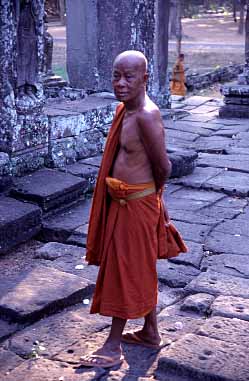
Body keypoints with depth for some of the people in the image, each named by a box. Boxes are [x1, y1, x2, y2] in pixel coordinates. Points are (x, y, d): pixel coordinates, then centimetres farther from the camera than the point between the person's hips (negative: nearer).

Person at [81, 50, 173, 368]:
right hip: (121, 201, 9)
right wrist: (155, 198, 17)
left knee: (126, 271, 2)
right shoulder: (124, 108, 5)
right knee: (141, 270, 19)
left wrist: (151, 193, 2)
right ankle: (151, 333, 35)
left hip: (135, 204, -9)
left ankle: (113, 347, 17)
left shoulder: (147, 116, -24)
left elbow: (164, 168, -17)